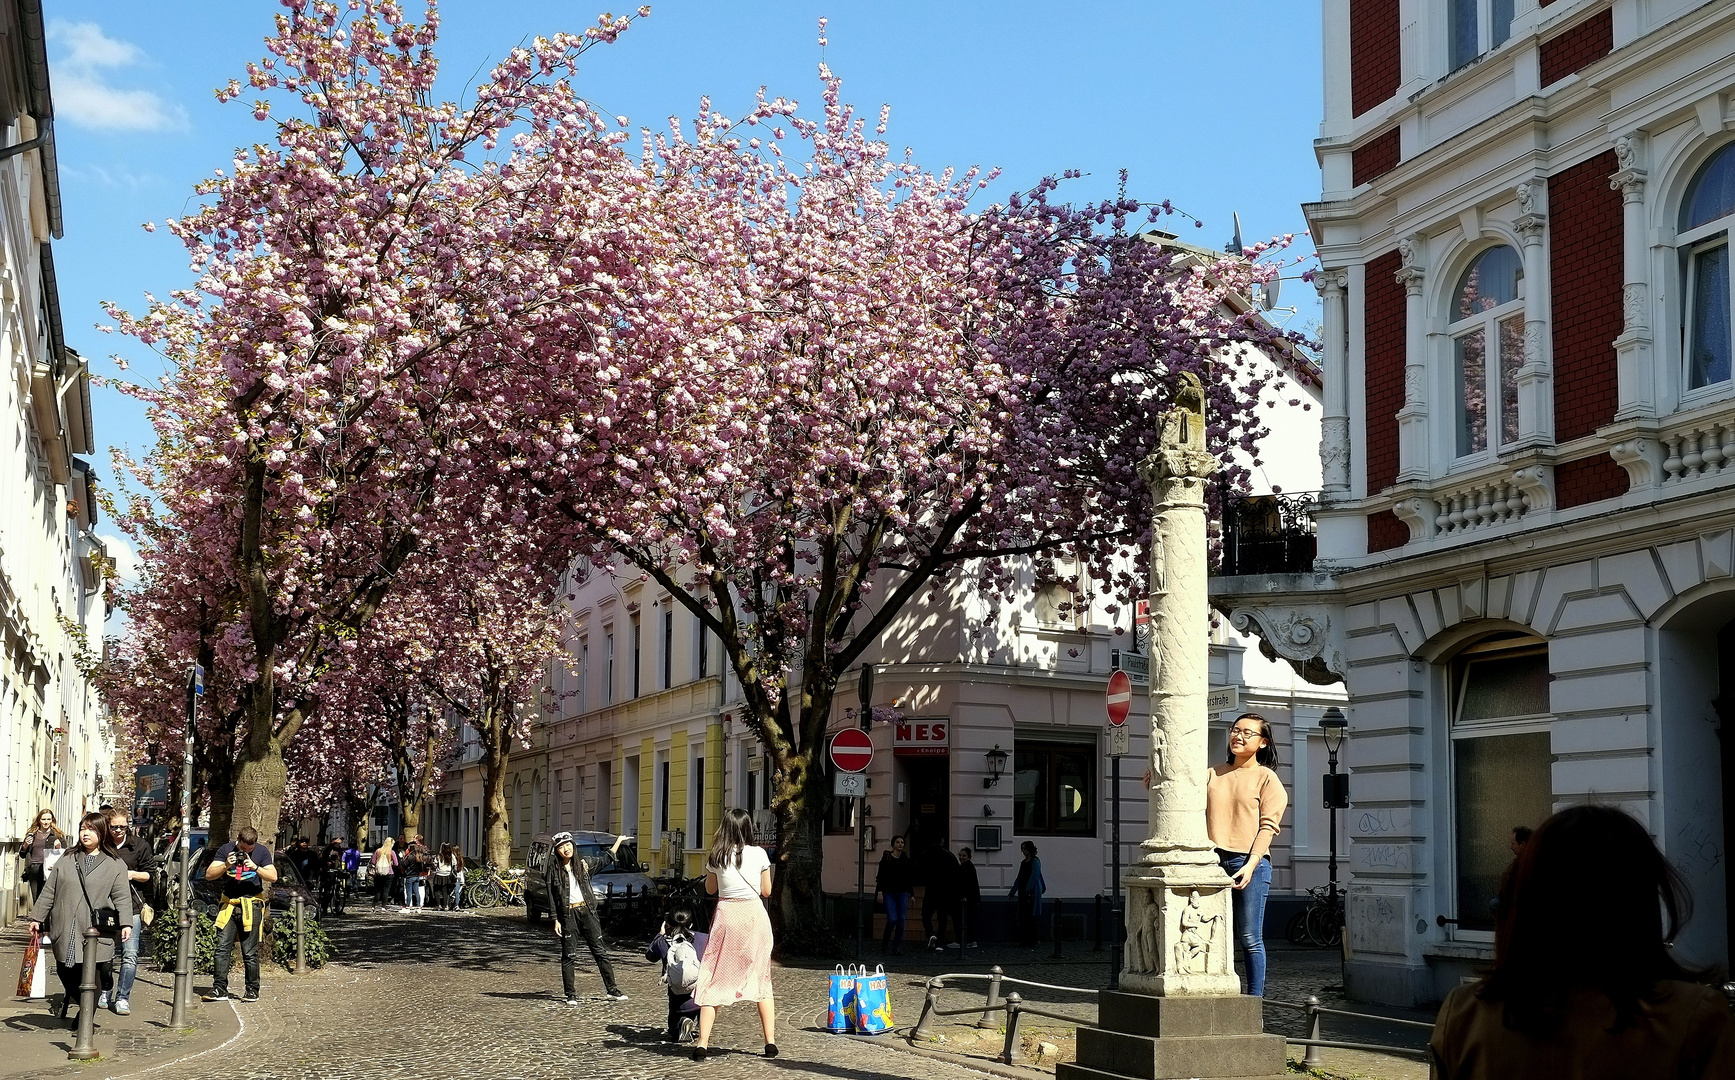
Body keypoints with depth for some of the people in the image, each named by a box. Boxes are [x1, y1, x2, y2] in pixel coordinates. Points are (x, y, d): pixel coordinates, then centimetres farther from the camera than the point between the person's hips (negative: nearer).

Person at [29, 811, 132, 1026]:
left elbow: (122, 897, 0)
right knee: (65, 973, 6)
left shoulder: (115, 865, 4)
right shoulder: (66, 862, 14)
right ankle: (70, 995, 37)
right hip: (65, 932, 3)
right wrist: (37, 917, 13)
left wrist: (126, 923, -11)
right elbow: (49, 892, 17)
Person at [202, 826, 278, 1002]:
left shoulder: (262, 852, 4)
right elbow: (209, 875, 0)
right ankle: (219, 989, 0)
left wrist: (256, 868, -18)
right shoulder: (226, 850, 5)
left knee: (250, 952, -2)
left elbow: (273, 876, -3)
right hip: (229, 905, 2)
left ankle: (252, 990, 7)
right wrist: (226, 866, -17)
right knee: (222, 948, -4)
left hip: (251, 905, -2)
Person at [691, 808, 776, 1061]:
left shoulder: (717, 856, -1)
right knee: (761, 978, 12)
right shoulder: (759, 854, -2)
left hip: (726, 915, 0)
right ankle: (770, 1042, 11)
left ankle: (702, 1043, -5)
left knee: (714, 979, 3)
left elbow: (710, 889, 14)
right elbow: (766, 891, 6)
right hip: (754, 914, 0)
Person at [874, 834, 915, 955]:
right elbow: (880, 876, -3)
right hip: (889, 893, -3)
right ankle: (884, 943, 11)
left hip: (902, 893, 3)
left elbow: (911, 877, 15)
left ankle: (896, 947, 3)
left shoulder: (906, 859, 10)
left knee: (901, 920, -5)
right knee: (892, 919, -14)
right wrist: (879, 891, -10)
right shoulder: (886, 858, 0)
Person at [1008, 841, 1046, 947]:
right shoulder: (1023, 863, 17)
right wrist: (1012, 892, 23)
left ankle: (1031, 942, -5)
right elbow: (1019, 878, 23)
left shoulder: (1035, 861, -6)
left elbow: (1034, 876, -16)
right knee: (1023, 917, 7)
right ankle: (1024, 940, 11)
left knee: (1030, 917, -8)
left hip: (1032, 892, -8)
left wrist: (1028, 890, -23)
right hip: (1023, 892, 8)